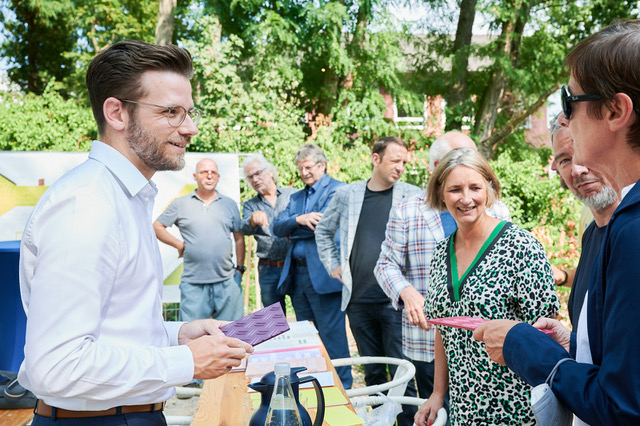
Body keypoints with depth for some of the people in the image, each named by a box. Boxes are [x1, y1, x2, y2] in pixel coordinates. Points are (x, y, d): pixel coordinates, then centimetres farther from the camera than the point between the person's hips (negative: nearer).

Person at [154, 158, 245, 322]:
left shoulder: (230, 204, 13)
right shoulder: (180, 204, 8)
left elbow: (239, 239, 15)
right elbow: (157, 227, 11)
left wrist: (240, 269, 9)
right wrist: (179, 244, 1)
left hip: (227, 283, 2)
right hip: (193, 284, -1)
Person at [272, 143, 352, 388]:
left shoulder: (337, 190, -2)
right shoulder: (296, 197, 21)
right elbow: (277, 227, 9)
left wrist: (291, 232, 0)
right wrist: (298, 220, -12)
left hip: (323, 274, -7)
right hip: (296, 274, 7)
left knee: (331, 335, -4)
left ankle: (342, 386, 5)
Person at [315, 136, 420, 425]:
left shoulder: (412, 196, -1)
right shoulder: (346, 195, 6)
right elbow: (323, 231, 21)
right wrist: (333, 265, 12)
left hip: (395, 300, -3)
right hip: (358, 300, 3)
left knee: (401, 372, -2)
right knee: (372, 371, 15)